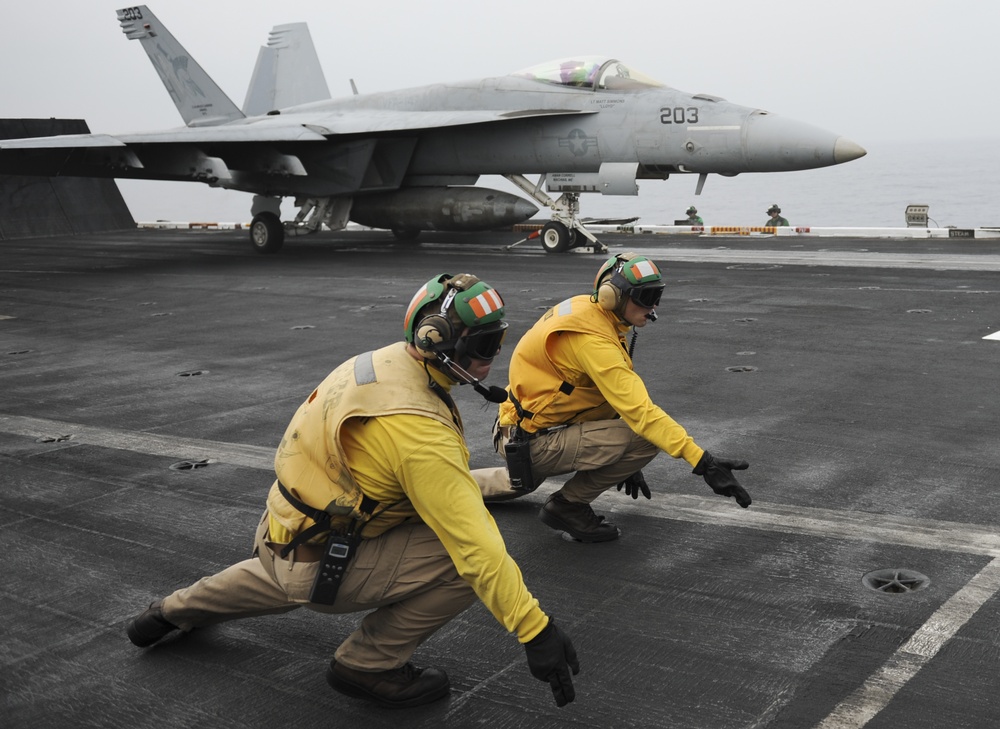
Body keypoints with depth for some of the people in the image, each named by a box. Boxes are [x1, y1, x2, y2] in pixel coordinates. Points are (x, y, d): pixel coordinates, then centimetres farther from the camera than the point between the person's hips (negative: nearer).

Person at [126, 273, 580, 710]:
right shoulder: (421, 430, -30)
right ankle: (367, 665, 0)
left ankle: (175, 611, 58)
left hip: (280, 534, 9)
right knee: (468, 560, -17)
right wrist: (534, 629, -30)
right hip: (321, 567, -9)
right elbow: (473, 543, -33)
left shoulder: (386, 360, -4)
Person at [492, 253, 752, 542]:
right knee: (647, 437, -18)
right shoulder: (593, 339, -24)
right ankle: (568, 505, -3)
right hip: (533, 444, -10)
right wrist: (703, 462, -31)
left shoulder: (588, 310, 6)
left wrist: (624, 461, 22)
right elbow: (641, 411, -30)